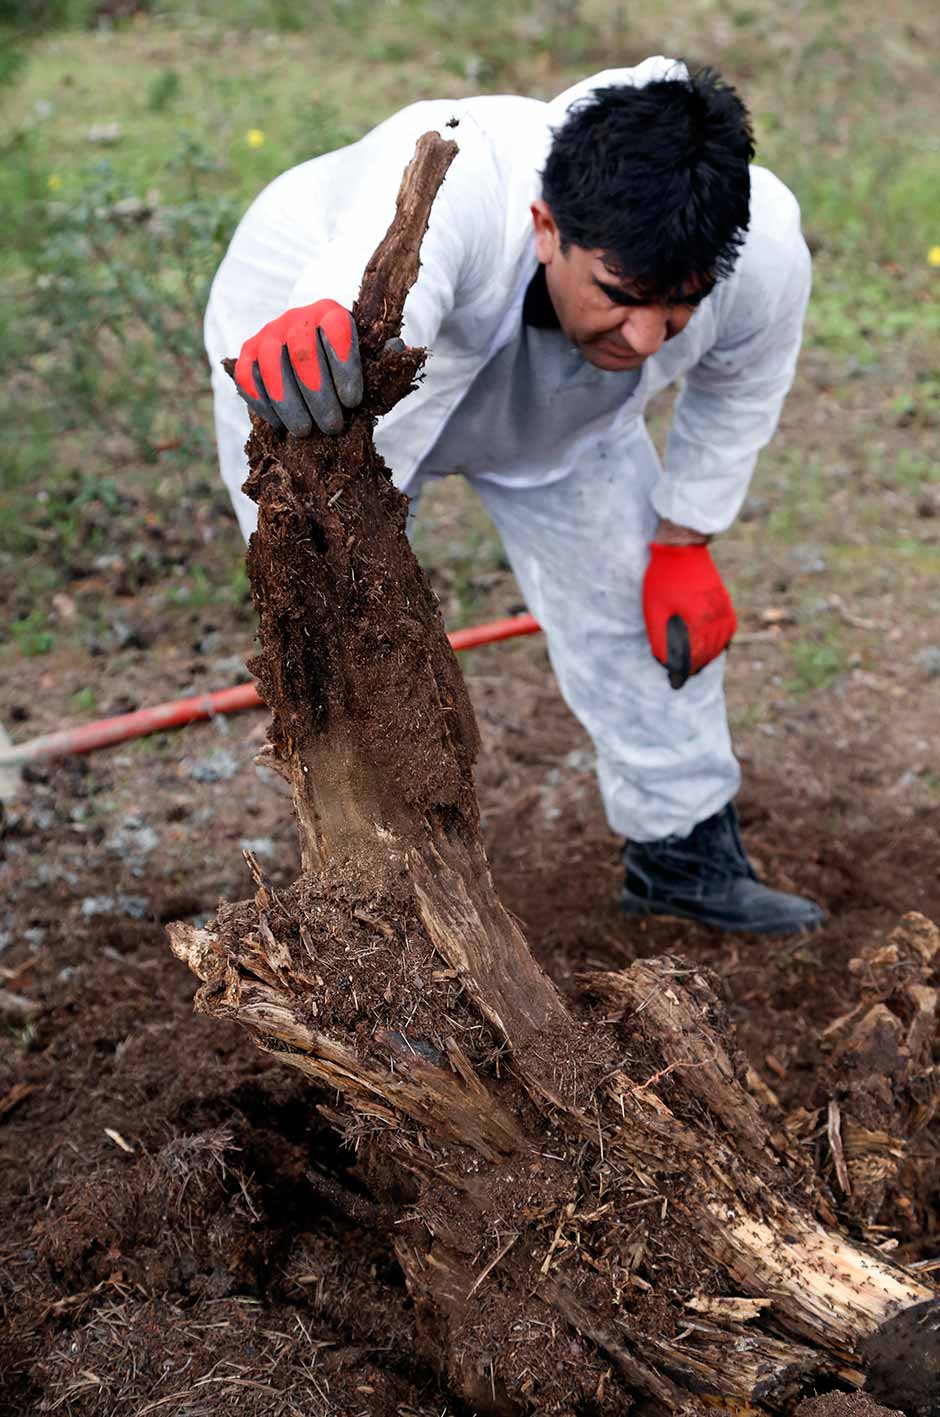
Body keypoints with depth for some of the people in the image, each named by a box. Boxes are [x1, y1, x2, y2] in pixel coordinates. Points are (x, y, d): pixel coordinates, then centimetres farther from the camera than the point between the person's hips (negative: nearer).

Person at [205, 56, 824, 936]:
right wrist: (311, 333, -92)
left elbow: (739, 387, -9)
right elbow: (375, 289, -69)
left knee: (646, 597, 6)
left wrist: (684, 545, -2)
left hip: (548, 394, 4)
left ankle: (685, 856, 27)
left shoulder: (763, 249, -32)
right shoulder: (447, 184, -47)